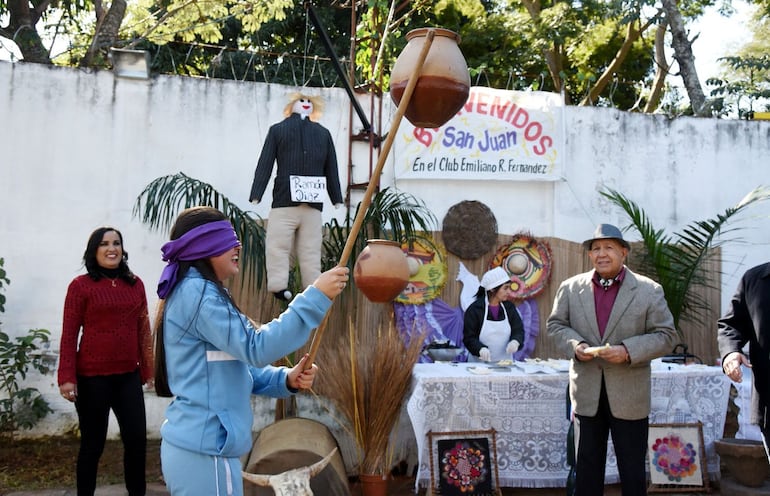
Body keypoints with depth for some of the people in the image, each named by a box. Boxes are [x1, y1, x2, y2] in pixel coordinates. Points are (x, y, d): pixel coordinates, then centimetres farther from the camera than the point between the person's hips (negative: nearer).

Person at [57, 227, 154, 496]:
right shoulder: (81, 285, -5)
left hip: (128, 376, 4)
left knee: (137, 439, 6)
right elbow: (69, 334, -6)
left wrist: (148, 370, 11)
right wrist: (67, 378, -12)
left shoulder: (135, 284, 6)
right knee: (93, 443, 8)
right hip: (92, 377, -4)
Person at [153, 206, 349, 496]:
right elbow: (255, 348, -24)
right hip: (205, 452, -10)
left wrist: (286, 379, -2)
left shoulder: (194, 292, 16)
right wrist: (316, 297, -23)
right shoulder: (198, 293, -16)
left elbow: (237, 366, 15)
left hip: (195, 446, 10)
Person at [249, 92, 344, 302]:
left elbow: (264, 165, 1)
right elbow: (332, 169, 11)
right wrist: (337, 198, 14)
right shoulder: (324, 133, 11)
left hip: (284, 201, -2)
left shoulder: (277, 130, 4)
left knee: (277, 245, 0)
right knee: (311, 249, 6)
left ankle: (278, 285, -7)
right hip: (313, 203, 3)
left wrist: (256, 195, 1)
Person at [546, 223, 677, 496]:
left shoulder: (649, 290, -3)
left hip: (630, 395, -2)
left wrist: (628, 351, -19)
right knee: (587, 467, 13)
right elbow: (555, 324, 10)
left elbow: (665, 336, -3)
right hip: (587, 394, 2)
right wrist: (574, 345, -10)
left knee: (632, 469, 10)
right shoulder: (570, 288, 3)